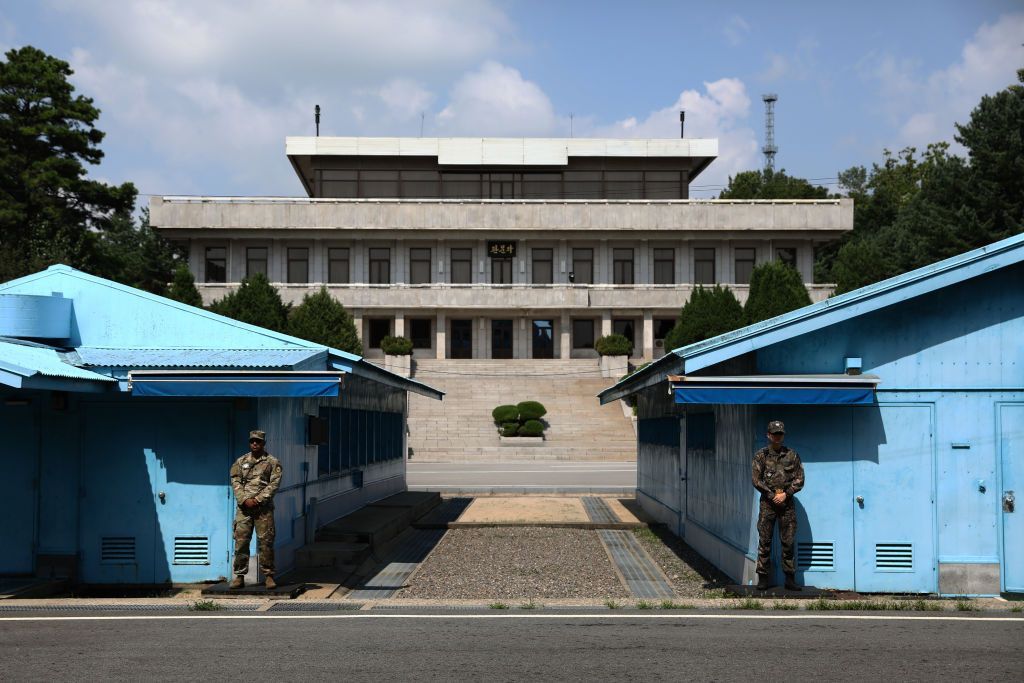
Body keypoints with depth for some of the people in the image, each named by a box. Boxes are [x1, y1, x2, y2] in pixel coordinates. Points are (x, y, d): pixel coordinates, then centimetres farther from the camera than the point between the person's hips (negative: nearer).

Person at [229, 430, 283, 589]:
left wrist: (257, 500, -12)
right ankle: (239, 576, 6)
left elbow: (274, 484, -3)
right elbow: (235, 482, 6)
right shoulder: (240, 462, 13)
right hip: (244, 507, 2)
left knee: (266, 542, -2)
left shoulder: (272, 462, 5)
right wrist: (244, 500, -9)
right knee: (241, 541, 0)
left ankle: (269, 576, 4)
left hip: (264, 508, -2)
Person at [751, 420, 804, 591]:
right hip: (767, 502, -1)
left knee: (788, 543, 3)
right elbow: (756, 480, -2)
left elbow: (799, 479, 3)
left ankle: (790, 579, 9)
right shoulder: (761, 455, 3)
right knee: (764, 542, 0)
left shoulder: (792, 455, 6)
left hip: (787, 502, 1)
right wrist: (772, 495, -10)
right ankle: (763, 578, 5)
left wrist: (785, 494, -9)